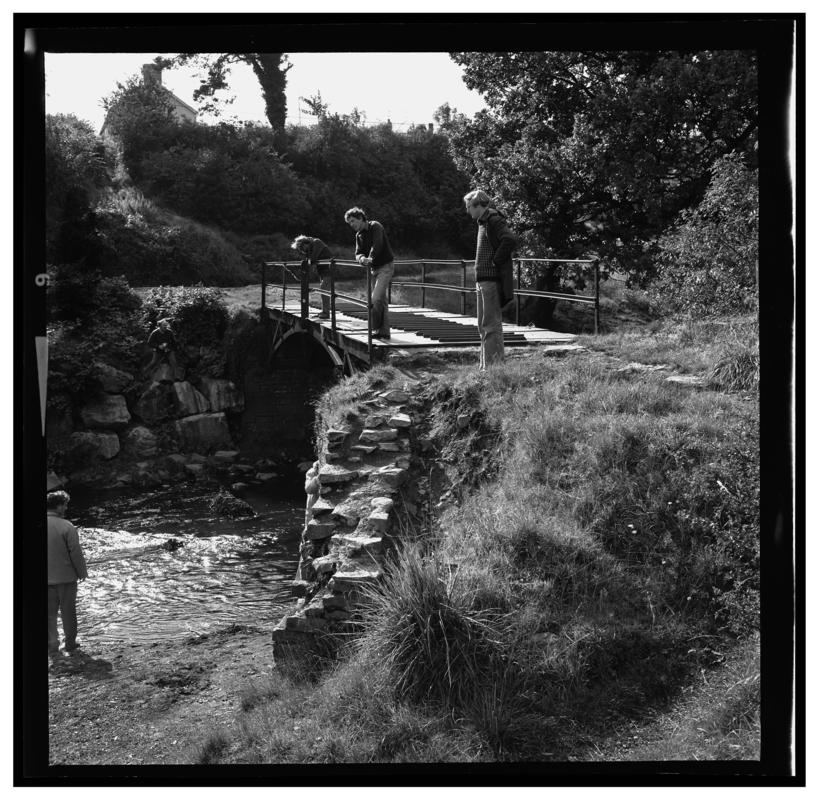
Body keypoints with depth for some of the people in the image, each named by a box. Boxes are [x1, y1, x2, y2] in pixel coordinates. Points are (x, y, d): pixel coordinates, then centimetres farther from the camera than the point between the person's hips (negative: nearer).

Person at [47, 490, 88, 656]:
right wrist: (82, 572, 0)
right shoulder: (66, 527, -17)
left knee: (50, 613, 11)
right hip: (66, 576, -3)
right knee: (68, 611, 12)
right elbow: (76, 553, -14)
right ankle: (70, 643, 22)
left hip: (47, 579, 3)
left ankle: (53, 646, 11)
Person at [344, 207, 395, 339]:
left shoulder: (375, 227, -12)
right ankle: (384, 332, 12)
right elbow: (358, 253, 0)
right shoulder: (359, 235, 11)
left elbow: (377, 245, -27)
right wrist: (362, 259, -23)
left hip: (386, 266, -8)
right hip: (375, 268, 8)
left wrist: (371, 258, -41)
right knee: (382, 301, 10)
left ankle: (376, 328, -9)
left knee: (376, 299, -18)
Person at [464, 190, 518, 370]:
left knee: (491, 325, -8)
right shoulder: (483, 222, 18)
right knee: (483, 326, 14)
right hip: (482, 280, 10)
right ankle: (485, 365, 20)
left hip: (492, 280, -10)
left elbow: (510, 240, -27)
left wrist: (496, 261, -20)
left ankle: (493, 365, -7)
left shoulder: (494, 220, -11)